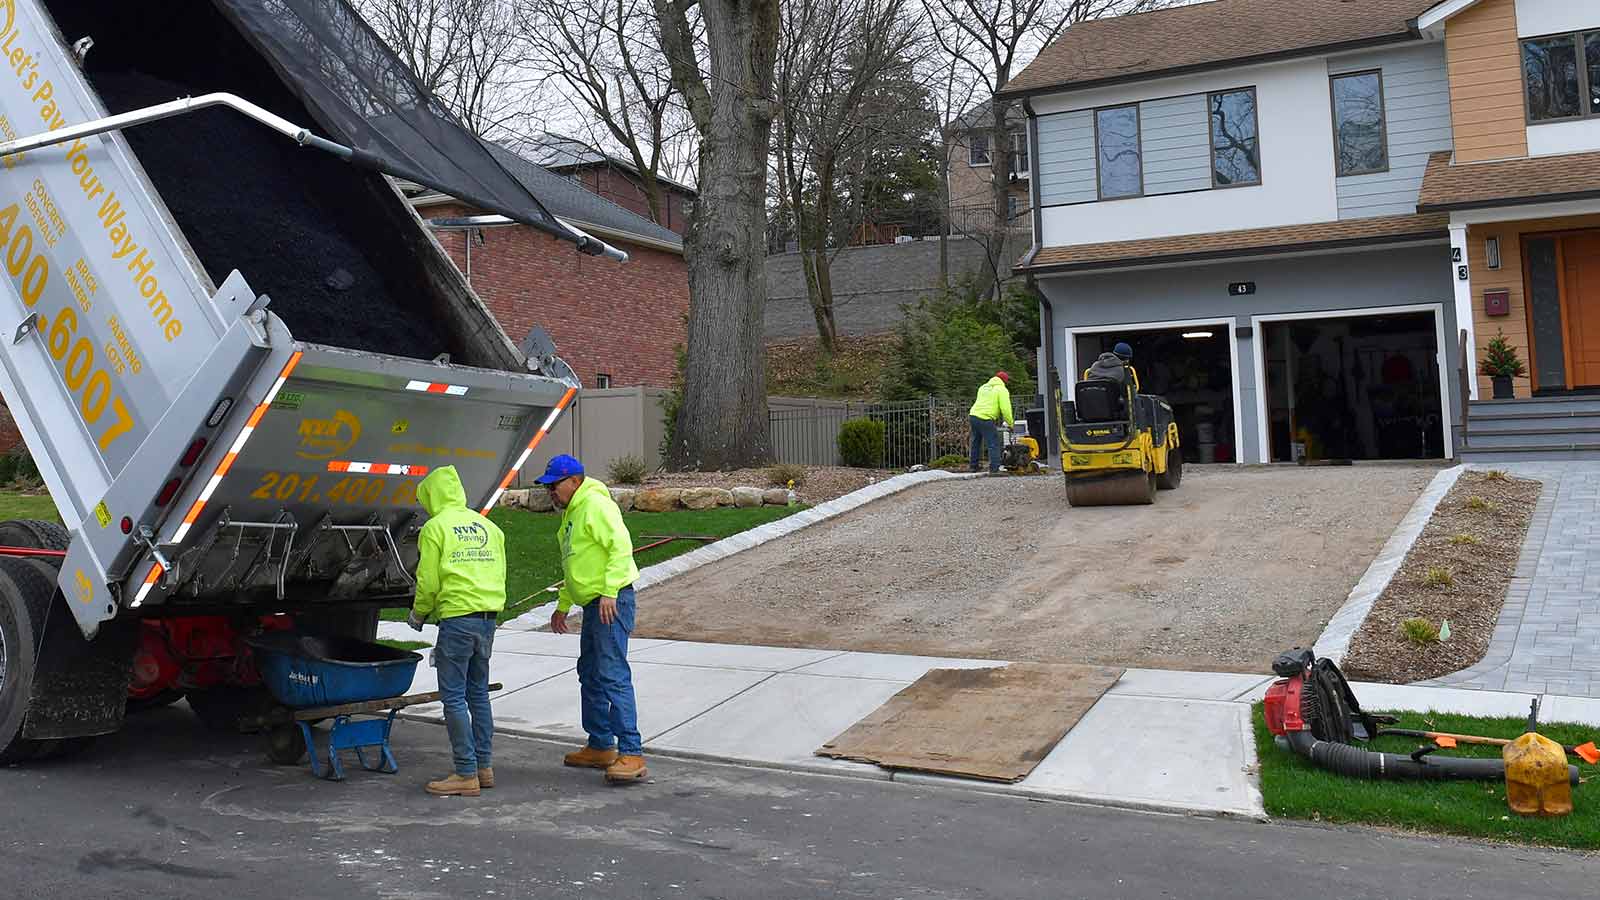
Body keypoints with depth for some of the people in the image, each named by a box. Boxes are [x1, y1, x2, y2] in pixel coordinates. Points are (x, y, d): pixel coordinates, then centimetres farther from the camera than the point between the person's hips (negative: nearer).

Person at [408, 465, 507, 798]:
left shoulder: (435, 527, -4)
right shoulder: (489, 526, 15)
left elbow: (428, 582, -6)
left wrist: (418, 614, 10)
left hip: (456, 618, -7)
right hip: (489, 617, 7)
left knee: (453, 697, -1)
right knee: (478, 693, 15)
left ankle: (466, 774, 0)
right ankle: (484, 766, 19)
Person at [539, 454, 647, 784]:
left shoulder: (596, 505, -11)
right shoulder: (572, 513, 21)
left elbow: (622, 546, -23)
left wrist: (610, 592, -27)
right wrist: (563, 605, 30)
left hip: (611, 603, -11)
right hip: (592, 605, 11)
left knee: (613, 676, -15)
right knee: (590, 676, 16)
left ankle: (632, 754, -15)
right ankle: (601, 747, 26)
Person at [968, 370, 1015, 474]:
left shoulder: (983, 387, 23)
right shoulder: (1002, 390, 0)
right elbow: (1005, 409, -8)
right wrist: (1010, 424, 1)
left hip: (973, 415, 7)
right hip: (986, 419, -7)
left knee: (976, 442, 22)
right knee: (993, 444, -4)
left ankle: (973, 465, 28)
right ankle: (994, 468, -10)